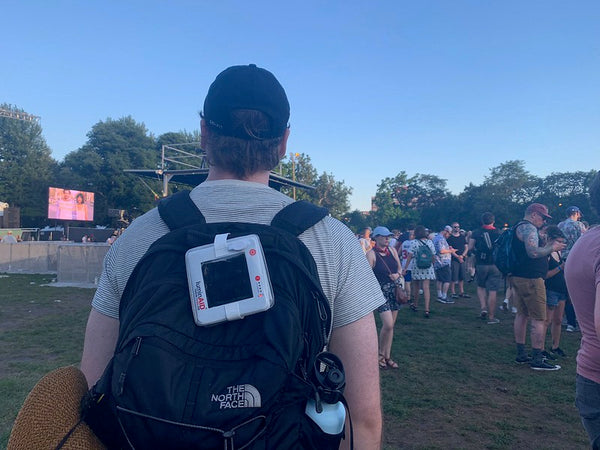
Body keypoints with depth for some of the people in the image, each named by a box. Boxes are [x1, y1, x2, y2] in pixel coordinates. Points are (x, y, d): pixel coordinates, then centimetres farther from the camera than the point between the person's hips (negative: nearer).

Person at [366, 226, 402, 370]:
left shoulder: (392, 250, 5)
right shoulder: (371, 254, -11)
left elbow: (399, 267, 16)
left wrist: (398, 274, -6)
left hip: (395, 290, 6)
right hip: (381, 291, -6)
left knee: (391, 325, 10)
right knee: (388, 324, -14)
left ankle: (387, 356, 22)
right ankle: (381, 354, 8)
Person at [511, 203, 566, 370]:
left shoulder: (519, 228, 19)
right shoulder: (529, 228, -14)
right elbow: (533, 252, -26)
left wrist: (548, 247, 16)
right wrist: (551, 248, -11)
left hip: (518, 278, 11)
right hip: (530, 279, -11)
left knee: (522, 315, 13)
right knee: (539, 319, -4)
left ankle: (521, 355, 19)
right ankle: (537, 359, 0)